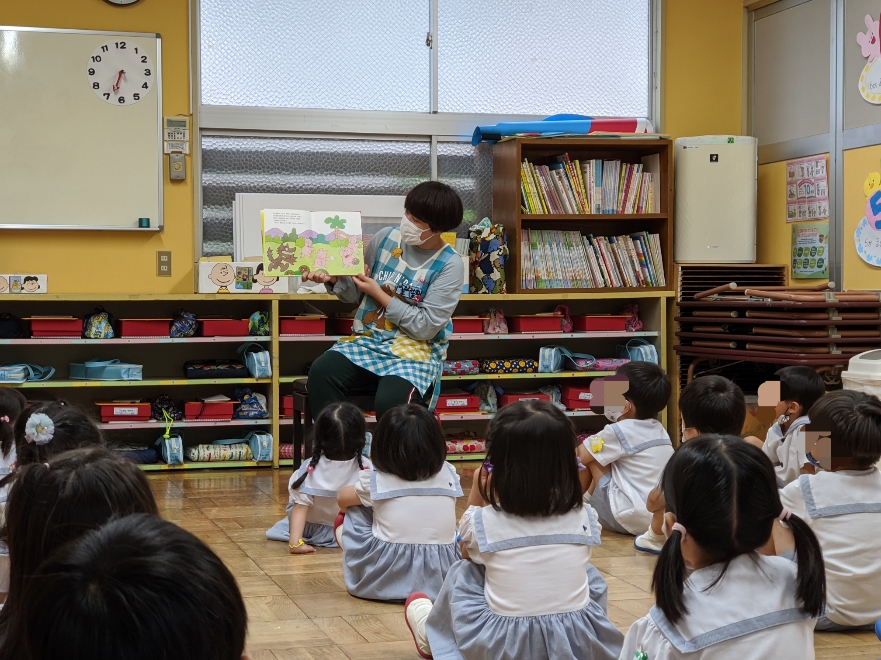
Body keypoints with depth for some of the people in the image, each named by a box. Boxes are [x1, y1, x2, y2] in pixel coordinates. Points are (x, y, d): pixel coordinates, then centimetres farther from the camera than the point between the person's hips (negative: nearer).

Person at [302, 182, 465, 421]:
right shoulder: (386, 238, 3)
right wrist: (333, 279, -9)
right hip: (368, 340, 4)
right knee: (321, 372, -26)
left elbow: (426, 327, -13)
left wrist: (379, 294, -12)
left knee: (390, 401, -35)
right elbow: (357, 293, 14)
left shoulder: (448, 265, -9)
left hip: (416, 350, -4)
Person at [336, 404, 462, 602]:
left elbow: (343, 498, 17)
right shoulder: (448, 475, 3)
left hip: (385, 582, -2)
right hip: (440, 580, 3)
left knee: (355, 511, 16)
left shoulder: (376, 481, -3)